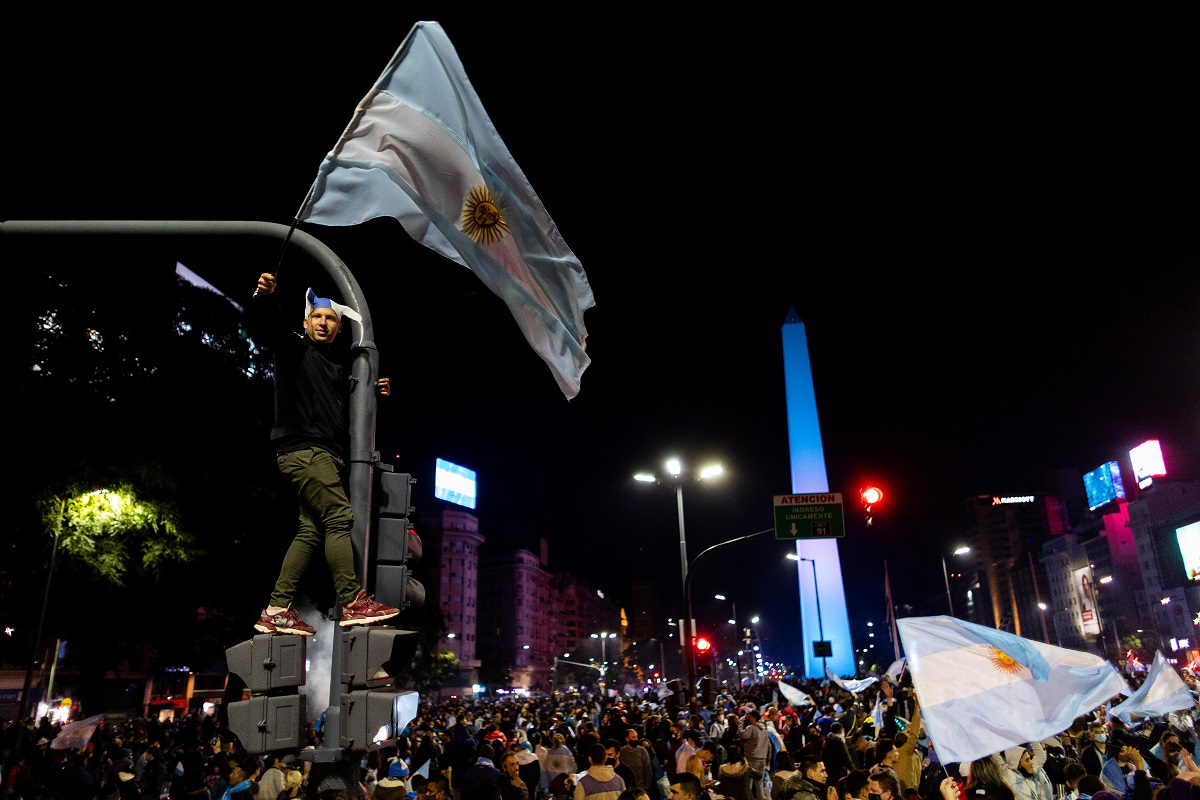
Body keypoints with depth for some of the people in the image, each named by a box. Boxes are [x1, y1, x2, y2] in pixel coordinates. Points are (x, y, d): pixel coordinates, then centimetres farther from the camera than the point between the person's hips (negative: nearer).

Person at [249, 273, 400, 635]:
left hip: (330, 455, 8)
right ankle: (353, 602, -19)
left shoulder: (341, 365, 23)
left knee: (312, 531, 3)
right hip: (303, 448, -7)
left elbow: (348, 405, 31)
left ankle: (276, 610, 5)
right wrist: (262, 297, -32)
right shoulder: (294, 347, 6)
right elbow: (268, 323, -12)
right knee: (340, 517, -17)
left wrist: (376, 391, 14)